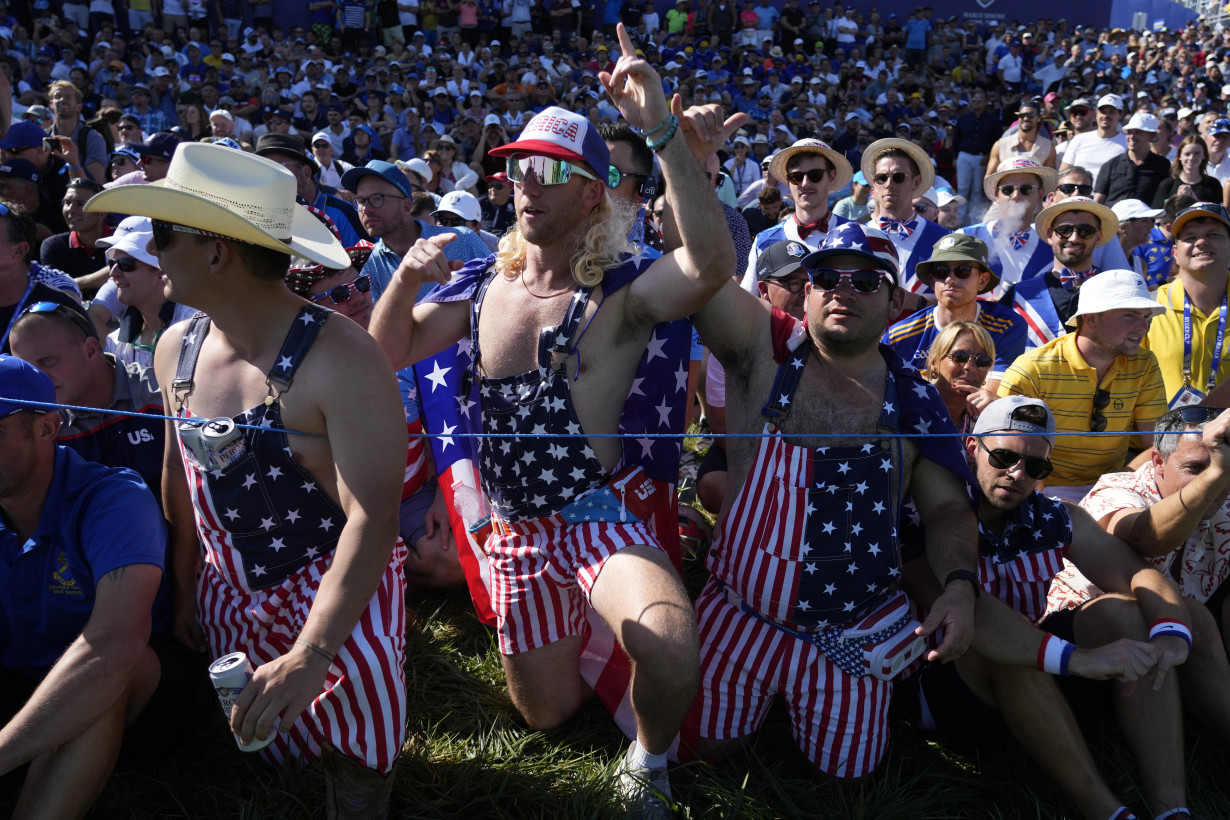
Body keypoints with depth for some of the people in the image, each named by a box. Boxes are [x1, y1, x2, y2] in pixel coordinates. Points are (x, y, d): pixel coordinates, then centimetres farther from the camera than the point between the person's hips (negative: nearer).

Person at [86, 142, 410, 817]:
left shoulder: (340, 358, -25)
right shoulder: (177, 350, -2)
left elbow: (372, 518, -29)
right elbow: (179, 479, 11)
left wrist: (310, 656, -36)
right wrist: (185, 595, 12)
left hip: (337, 594, -6)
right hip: (228, 601, 6)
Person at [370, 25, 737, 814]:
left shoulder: (622, 289, -14)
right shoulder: (483, 284, 3)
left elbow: (712, 263, -34)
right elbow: (387, 351, 8)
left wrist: (664, 132, -42)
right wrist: (407, 277, -12)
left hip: (602, 517, -5)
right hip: (517, 533, 5)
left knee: (670, 645, -34)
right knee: (547, 710, 15)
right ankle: (582, 632, 51)